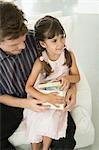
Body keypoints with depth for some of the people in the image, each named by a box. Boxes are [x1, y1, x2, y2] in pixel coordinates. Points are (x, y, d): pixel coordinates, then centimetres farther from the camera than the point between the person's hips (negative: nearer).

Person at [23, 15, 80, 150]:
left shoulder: (69, 55, -10)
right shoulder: (41, 62, -19)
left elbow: (77, 77, 1)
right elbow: (28, 87, -18)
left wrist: (68, 78, -23)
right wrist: (45, 97, -35)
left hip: (59, 96, 1)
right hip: (41, 96, -1)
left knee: (50, 120, -21)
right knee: (35, 119, -17)